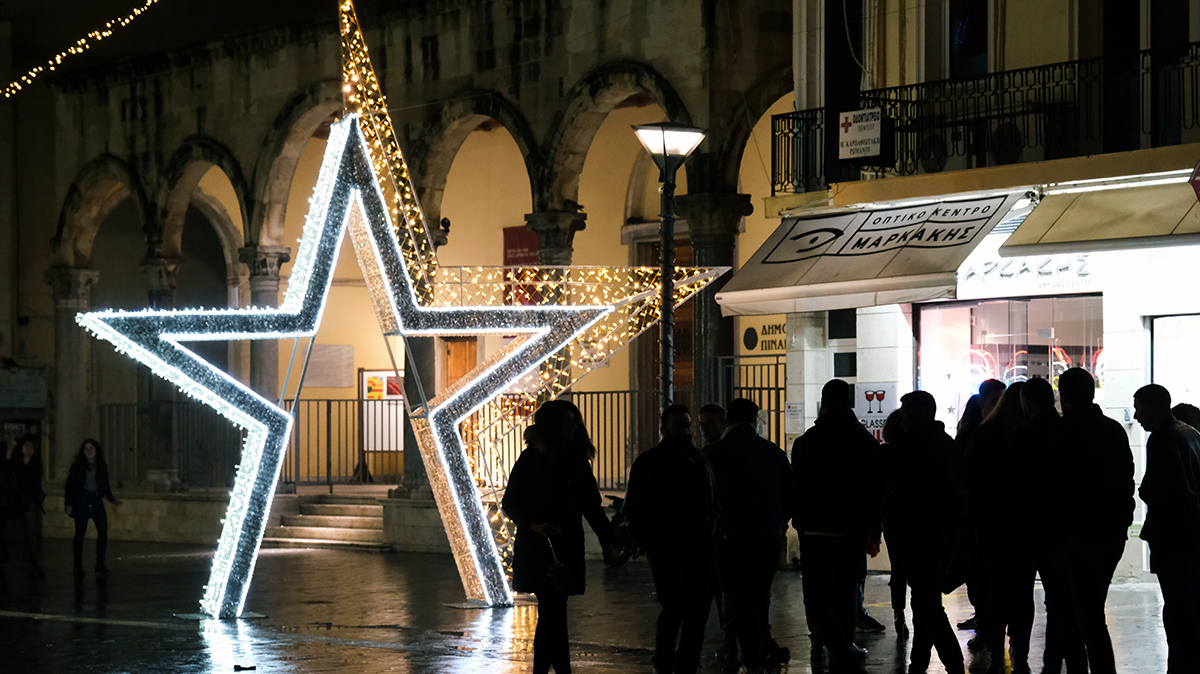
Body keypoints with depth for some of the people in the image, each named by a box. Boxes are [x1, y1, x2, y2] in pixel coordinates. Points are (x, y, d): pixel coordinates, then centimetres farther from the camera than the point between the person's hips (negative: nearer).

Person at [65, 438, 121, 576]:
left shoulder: (102, 467, 11)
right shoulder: (77, 466, 2)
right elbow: (70, 485, 2)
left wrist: (111, 499, 12)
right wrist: (68, 504, -4)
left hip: (96, 500, 3)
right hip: (81, 501, -3)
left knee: (103, 530, -9)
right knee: (80, 532, 0)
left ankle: (100, 565, -3)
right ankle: (78, 566, 9)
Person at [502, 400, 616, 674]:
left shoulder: (576, 459, 12)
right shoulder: (532, 459, -5)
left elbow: (591, 503, 16)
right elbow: (511, 502, -5)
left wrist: (606, 539, 9)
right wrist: (532, 524, -22)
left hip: (568, 546, 6)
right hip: (539, 546, -6)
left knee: (550, 612, 10)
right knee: (553, 611, -12)